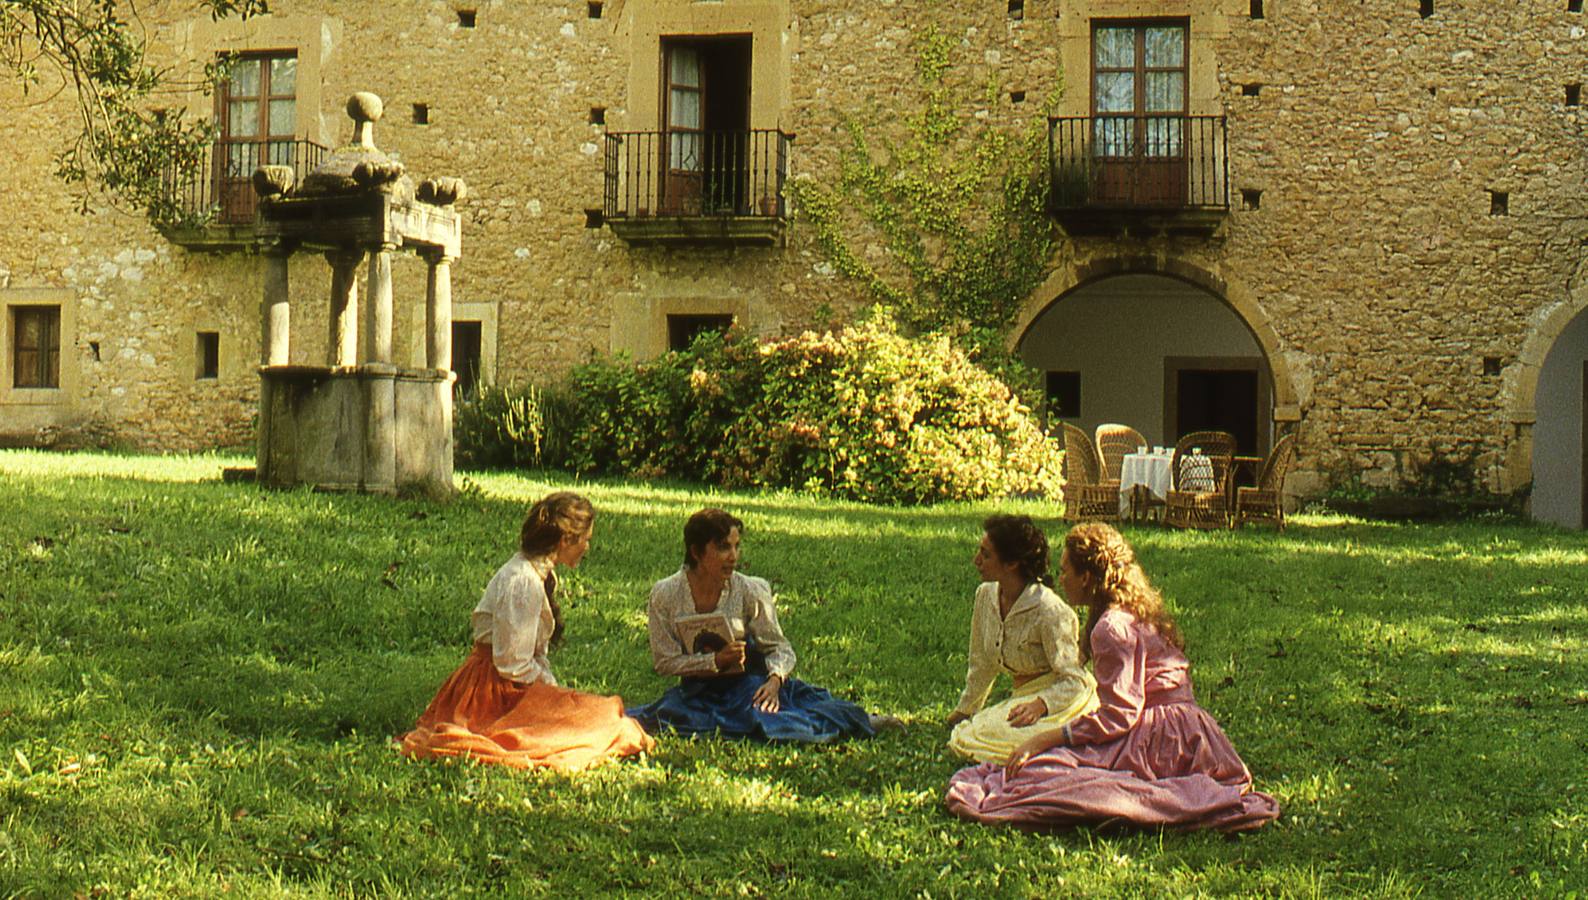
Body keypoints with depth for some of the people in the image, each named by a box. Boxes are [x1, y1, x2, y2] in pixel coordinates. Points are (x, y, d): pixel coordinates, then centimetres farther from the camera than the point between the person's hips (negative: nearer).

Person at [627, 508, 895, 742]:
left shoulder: (750, 591, -8)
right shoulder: (665, 595, -9)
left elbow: (780, 648, -3)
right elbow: (664, 661, -8)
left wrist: (775, 679, -24)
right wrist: (715, 661, -21)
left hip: (746, 682, -1)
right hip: (697, 690, 1)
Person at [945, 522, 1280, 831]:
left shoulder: (1112, 628, -14)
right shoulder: (1140, 611, 17)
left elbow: (1119, 715, -18)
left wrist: (1044, 739, -15)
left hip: (1160, 743, -10)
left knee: (1044, 765, -18)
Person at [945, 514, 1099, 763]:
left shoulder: (1050, 612, -21)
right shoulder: (986, 596, 2)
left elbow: (1074, 681, -18)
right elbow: (982, 665, 17)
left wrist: (1040, 706, -35)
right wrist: (964, 710, 24)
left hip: (1063, 701, -7)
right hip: (1024, 696, 8)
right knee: (959, 739, -17)